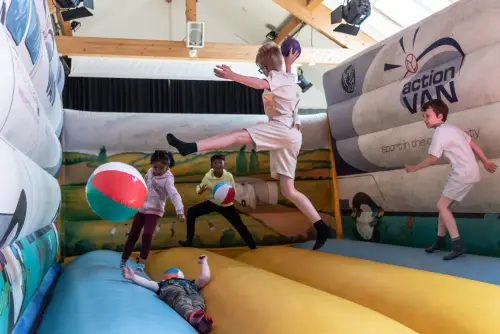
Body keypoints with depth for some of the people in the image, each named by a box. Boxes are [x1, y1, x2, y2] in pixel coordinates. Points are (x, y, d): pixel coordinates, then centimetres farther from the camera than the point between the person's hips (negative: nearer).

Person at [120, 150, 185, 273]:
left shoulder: (167, 179, -20)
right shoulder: (150, 171, -2)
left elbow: (174, 195, -35)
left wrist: (180, 211, -50)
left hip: (154, 210, -5)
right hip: (141, 208, 5)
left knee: (147, 235, -21)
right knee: (133, 235, 7)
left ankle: (141, 264, -9)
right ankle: (123, 262, 19)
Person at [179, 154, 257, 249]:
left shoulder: (229, 176, -20)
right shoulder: (208, 176, -18)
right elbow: (199, 189, -7)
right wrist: (201, 190, -32)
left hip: (226, 205, -2)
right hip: (212, 202, 2)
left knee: (239, 225, -3)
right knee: (191, 211, -10)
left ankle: (252, 245, 21)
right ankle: (189, 241, 0)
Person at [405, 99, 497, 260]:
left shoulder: (439, 133, -14)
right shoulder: (451, 129, 14)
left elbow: (432, 159, -11)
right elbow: (472, 144, 18)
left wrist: (413, 168, 2)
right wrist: (485, 162, 24)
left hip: (463, 173, -10)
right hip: (468, 171, 10)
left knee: (442, 205, -9)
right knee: (444, 205, 14)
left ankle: (457, 245, -12)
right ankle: (440, 239, 25)